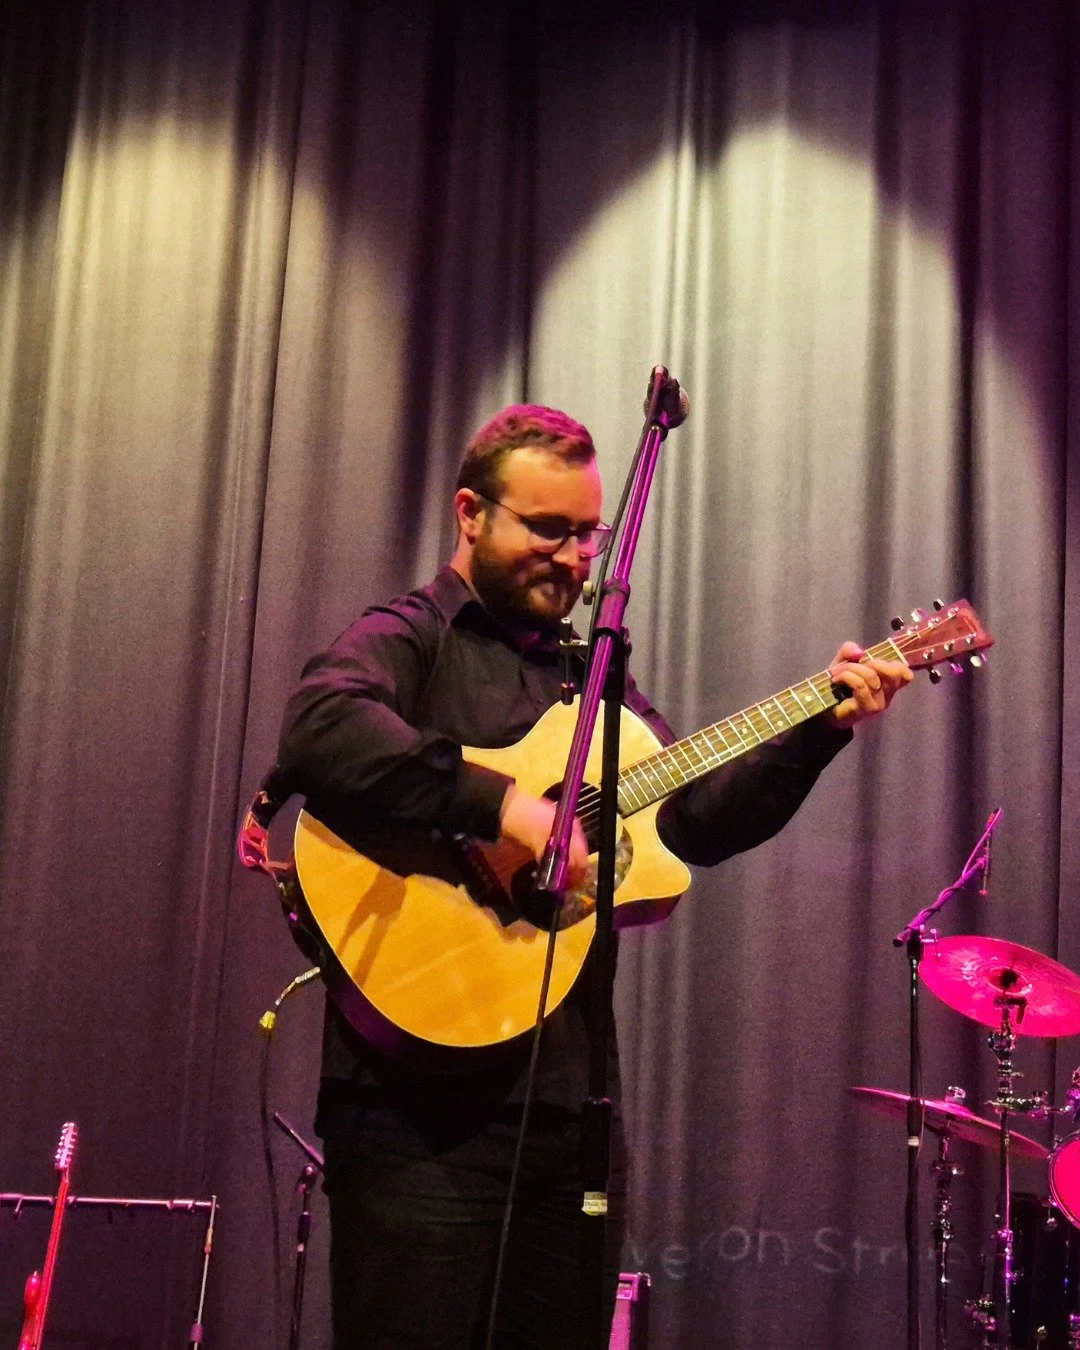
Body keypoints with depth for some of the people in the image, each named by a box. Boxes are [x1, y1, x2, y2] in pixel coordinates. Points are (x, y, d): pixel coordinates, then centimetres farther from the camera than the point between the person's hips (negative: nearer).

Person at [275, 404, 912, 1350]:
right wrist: (499, 804, -28)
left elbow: (695, 820, 15)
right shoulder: (409, 639, -2)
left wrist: (821, 729, 5)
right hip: (422, 1102, -7)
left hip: (570, 1095, 7)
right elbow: (317, 730, -24)